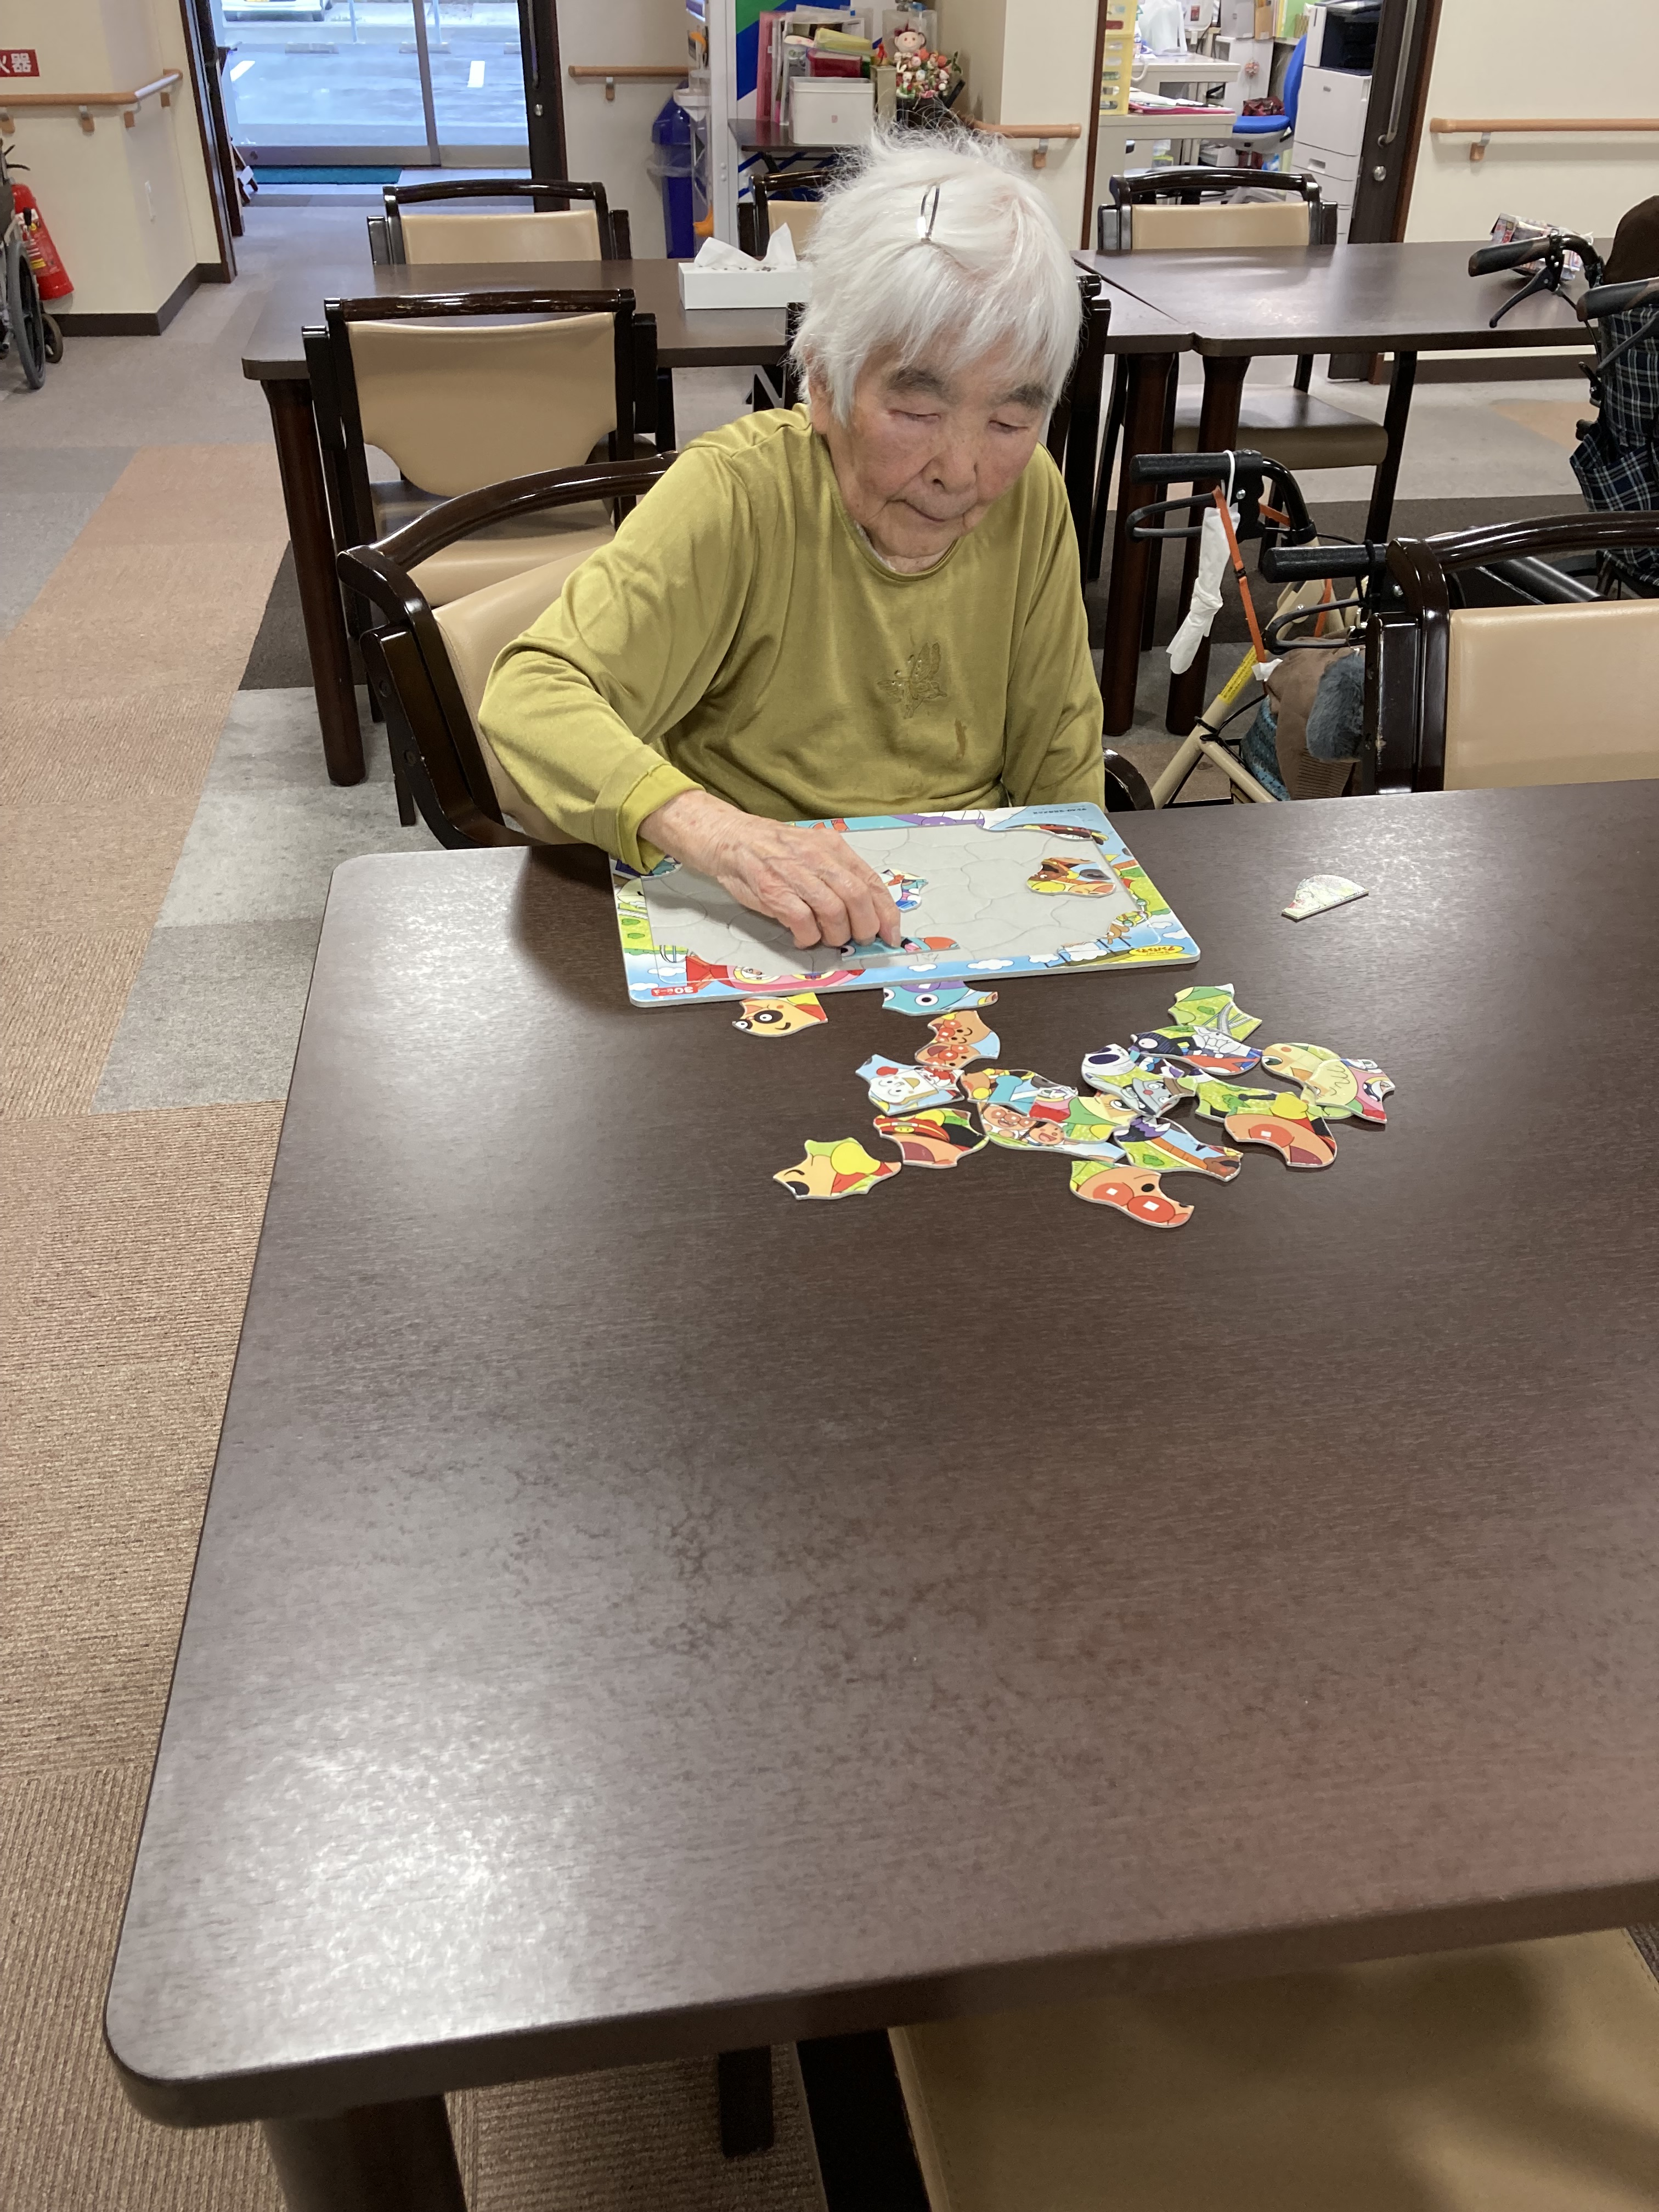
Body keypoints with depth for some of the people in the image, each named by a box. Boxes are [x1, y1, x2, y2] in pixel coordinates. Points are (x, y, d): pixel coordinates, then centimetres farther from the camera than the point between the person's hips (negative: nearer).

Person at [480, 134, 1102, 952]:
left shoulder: (1029, 496, -1)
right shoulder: (736, 493, -16)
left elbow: (1059, 759, 9)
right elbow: (530, 694, -25)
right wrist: (709, 828, -41)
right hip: (757, 923, -2)